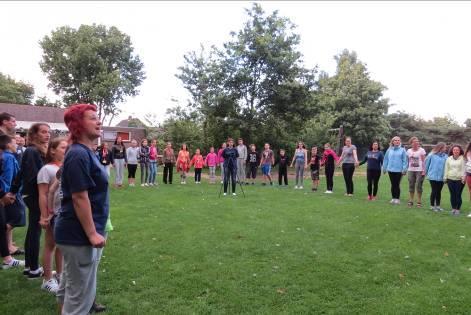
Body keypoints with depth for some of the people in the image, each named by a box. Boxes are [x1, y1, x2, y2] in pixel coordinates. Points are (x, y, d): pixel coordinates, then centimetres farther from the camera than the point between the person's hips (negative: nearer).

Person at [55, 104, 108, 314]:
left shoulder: (84, 152, 11)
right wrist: (92, 233, -21)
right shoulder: (79, 154, -20)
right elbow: (79, 197, -24)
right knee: (81, 293, 2)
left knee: (69, 287, 23)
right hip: (79, 234, -10)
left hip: (75, 232, 10)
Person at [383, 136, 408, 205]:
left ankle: (397, 199, 11)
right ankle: (393, 198, 17)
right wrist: (384, 168, 8)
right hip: (391, 170, 3)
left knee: (397, 184, 2)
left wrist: (404, 169, -10)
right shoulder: (389, 150, 7)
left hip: (399, 170, -3)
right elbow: (386, 159, 10)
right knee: (393, 184, 9)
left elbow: (405, 160, -4)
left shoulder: (402, 150, -1)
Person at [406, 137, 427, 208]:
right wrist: (406, 170, 10)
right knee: (411, 186, 6)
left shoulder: (421, 150, -2)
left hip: (419, 170, -4)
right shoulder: (409, 151, 10)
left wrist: (424, 170, -10)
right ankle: (410, 201, 13)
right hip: (411, 170, 4)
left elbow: (423, 161, -3)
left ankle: (419, 202, 5)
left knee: (418, 186, -3)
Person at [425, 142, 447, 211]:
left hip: (441, 177, 3)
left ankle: (438, 205, 22)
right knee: (434, 191, 2)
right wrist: (427, 173, 11)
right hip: (433, 177, -3)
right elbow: (427, 164, 3)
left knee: (439, 191, 11)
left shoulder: (446, 156, 0)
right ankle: (432, 206, 14)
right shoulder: (432, 155, -8)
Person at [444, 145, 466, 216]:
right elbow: (446, 169, 13)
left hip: (459, 179, -3)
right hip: (450, 179, 3)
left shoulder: (463, 158, 0)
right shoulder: (449, 159, 10)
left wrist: (463, 177, -10)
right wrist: (445, 178, 10)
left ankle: (458, 209, 8)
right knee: (452, 194, 6)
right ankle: (453, 208, 15)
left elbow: (464, 169, -3)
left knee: (458, 195, -3)